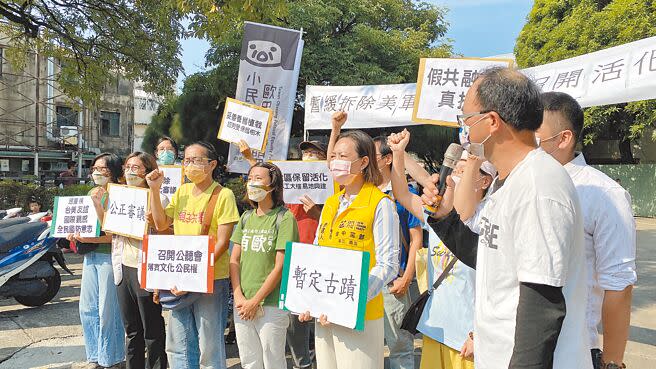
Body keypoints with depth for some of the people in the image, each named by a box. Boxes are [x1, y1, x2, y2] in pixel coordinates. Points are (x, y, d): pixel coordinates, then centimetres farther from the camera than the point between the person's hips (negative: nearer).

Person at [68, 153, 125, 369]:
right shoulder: (92, 193, 13)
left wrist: (89, 239, -23)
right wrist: (75, 235, 2)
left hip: (109, 256, -8)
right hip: (90, 256, 8)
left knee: (108, 310, 1)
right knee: (87, 308, 12)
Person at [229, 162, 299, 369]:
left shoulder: (284, 218, -9)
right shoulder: (246, 217, 9)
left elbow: (280, 266, -13)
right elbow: (234, 260, 8)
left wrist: (255, 301, -12)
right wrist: (239, 297, -4)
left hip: (271, 305, -5)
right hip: (242, 305, 5)